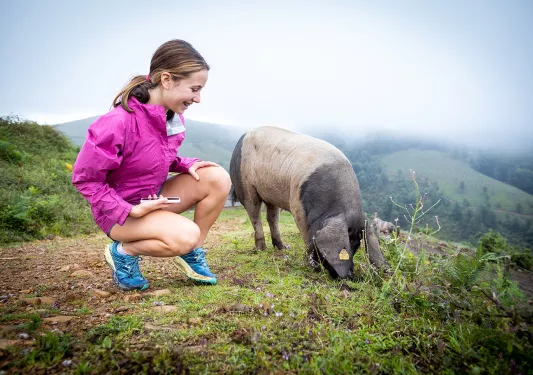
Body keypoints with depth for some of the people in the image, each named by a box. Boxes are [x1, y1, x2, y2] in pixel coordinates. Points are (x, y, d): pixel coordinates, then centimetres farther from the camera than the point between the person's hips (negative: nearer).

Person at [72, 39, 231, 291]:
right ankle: (123, 251, -2)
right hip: (122, 210, -7)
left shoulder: (172, 115, -6)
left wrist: (187, 165, -10)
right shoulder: (119, 122, -28)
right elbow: (84, 178, -18)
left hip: (155, 198, 7)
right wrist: (129, 211, -22)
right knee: (186, 235, -31)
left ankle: (192, 254, 2)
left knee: (217, 178, -14)